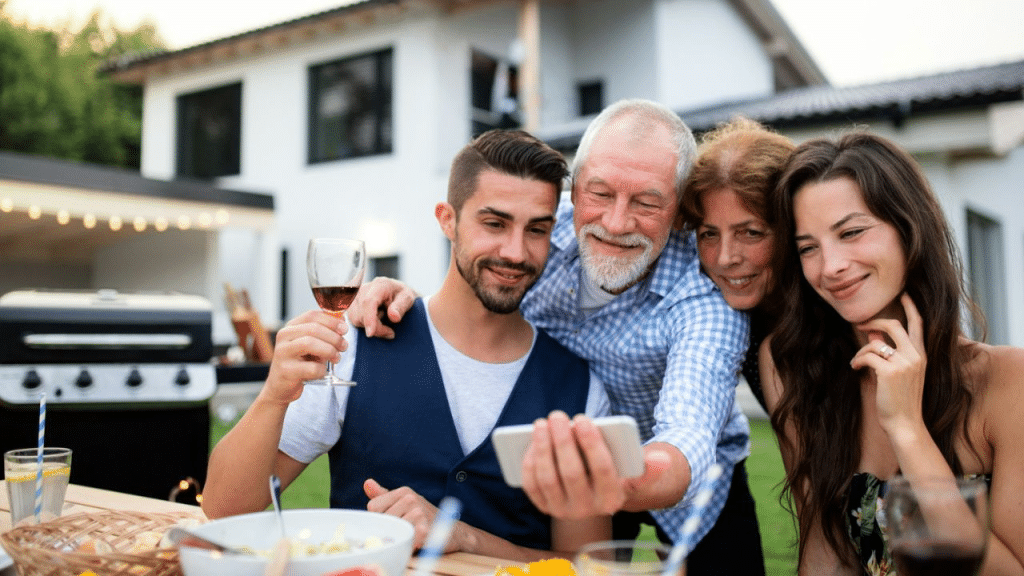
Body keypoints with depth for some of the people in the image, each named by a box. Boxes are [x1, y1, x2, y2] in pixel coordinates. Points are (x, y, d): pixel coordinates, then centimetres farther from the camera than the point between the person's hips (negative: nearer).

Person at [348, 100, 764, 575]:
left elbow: (689, 435, -47)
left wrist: (628, 486, -71)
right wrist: (408, 301, -26)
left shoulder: (709, 298, -31)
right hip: (570, 467, 2)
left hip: (687, 481, -2)